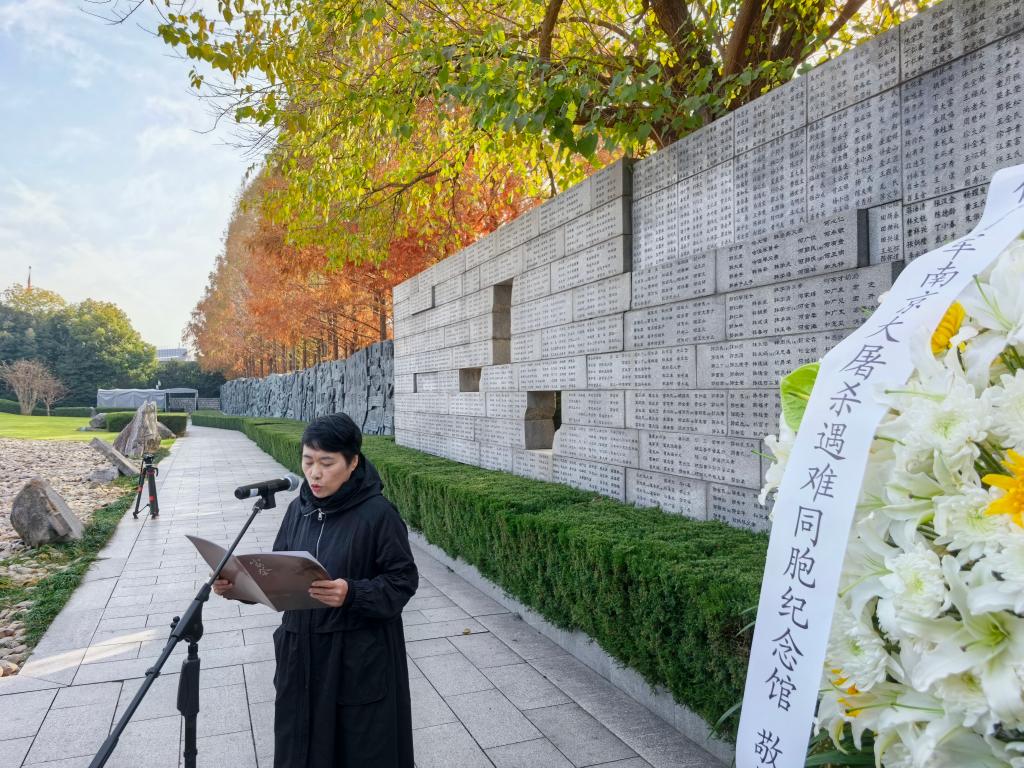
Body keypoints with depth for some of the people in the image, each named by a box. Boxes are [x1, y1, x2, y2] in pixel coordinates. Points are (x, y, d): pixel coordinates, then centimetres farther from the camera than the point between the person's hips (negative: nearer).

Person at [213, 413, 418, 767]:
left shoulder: (378, 514, -16)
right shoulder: (299, 509, 2)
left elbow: (402, 581, -14)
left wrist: (352, 594, -29)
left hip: (360, 660, -5)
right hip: (302, 653, 6)